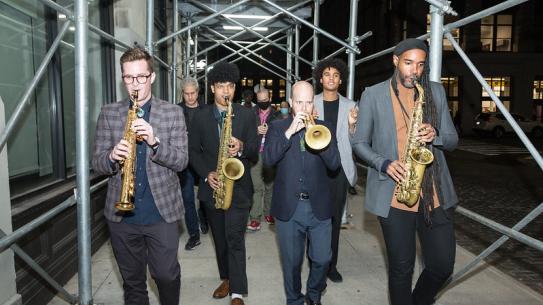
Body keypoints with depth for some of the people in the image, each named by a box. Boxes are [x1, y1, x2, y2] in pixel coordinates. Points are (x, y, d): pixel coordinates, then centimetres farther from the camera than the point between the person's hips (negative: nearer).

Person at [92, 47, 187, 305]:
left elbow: (181, 161, -6)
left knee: (167, 275, 8)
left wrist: (154, 141, -23)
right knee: (132, 282, 15)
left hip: (162, 211, -1)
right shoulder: (108, 113, 4)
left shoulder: (172, 113, 0)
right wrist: (112, 156, -21)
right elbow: (97, 163, 2)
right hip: (121, 214, 2)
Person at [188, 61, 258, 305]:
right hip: (212, 185, 3)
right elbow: (193, 151, 5)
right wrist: (206, 174, -10)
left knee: (235, 237, -8)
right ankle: (227, 278, 33)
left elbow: (255, 151, -1)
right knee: (220, 238, 15)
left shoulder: (247, 115, 0)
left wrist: (242, 148, -23)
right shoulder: (200, 117, 4)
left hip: (238, 186, -3)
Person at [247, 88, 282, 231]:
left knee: (270, 186, 10)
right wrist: (256, 130, -10)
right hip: (256, 154, -1)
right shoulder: (251, 114, 8)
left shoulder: (276, 115, 7)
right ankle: (255, 218, -3)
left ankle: (269, 213, 25)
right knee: (257, 186, -6)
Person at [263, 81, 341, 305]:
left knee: (322, 259, 8)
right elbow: (268, 159, -13)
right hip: (288, 207, -1)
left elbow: (334, 164, -5)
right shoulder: (277, 127, 2)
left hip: (319, 206, 1)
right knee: (291, 262, 11)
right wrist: (290, 131, -20)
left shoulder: (324, 127, 5)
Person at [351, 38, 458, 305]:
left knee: (443, 265, 9)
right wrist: (384, 164, -14)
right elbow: (359, 143, 3)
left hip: (434, 193, 3)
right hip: (394, 194, -2)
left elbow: (452, 140, 11)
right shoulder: (373, 95, 0)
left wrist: (435, 135, -12)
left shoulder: (436, 92, 8)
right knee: (401, 268, 8)